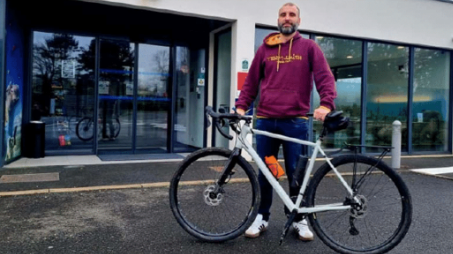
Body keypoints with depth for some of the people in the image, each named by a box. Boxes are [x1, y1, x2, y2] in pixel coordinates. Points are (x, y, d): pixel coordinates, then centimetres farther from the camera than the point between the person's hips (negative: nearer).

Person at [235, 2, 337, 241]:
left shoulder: (309, 47, 6)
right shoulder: (265, 49, 11)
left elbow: (325, 77, -3)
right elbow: (251, 81, 11)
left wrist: (326, 104, -20)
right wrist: (241, 106, -3)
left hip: (295, 122, -2)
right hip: (265, 121, 2)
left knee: (297, 173, 5)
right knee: (264, 172, 8)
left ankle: (299, 219, 21)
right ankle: (262, 216, 23)